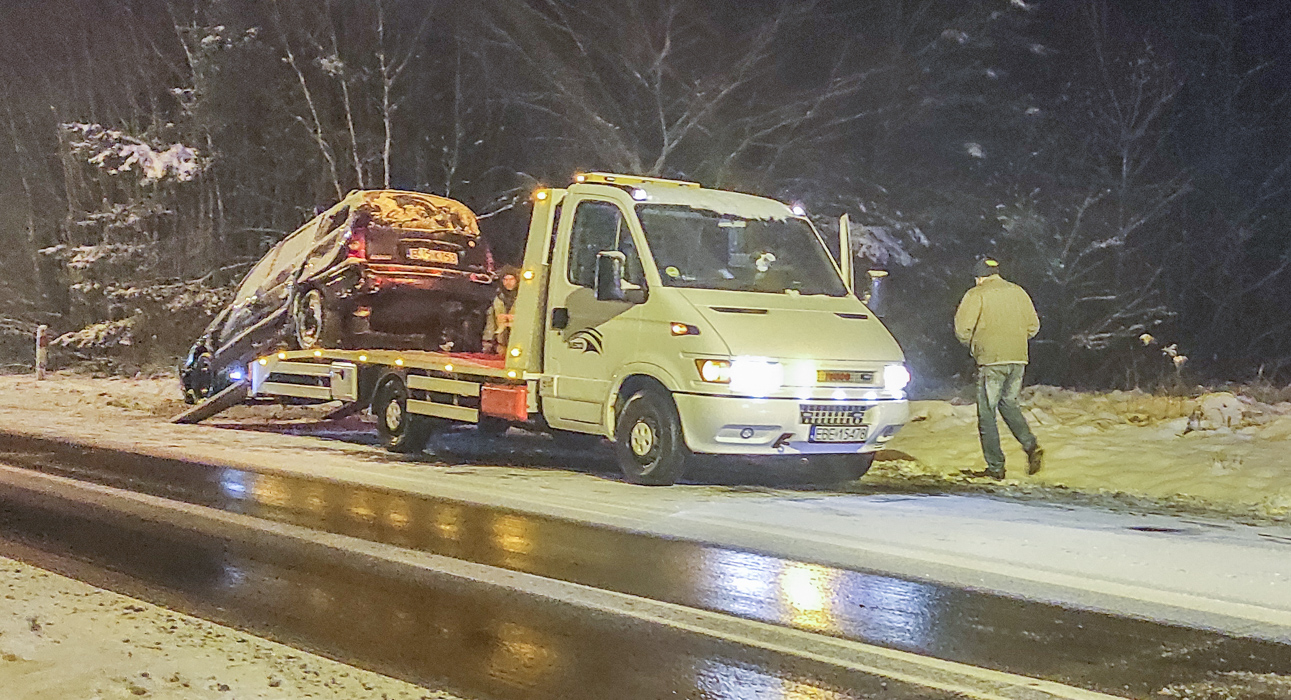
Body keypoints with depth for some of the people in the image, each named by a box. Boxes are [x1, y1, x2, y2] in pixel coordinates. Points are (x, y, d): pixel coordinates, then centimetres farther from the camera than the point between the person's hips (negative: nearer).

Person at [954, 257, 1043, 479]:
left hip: (991, 360, -5)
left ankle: (995, 467, 2)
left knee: (987, 413, 3)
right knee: (1009, 403, 22)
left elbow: (962, 329, -9)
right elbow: (1033, 325, 14)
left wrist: (973, 346, 10)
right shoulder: (1018, 292, 13)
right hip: (1018, 359, 6)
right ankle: (1031, 445, 2)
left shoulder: (976, 295, -2)